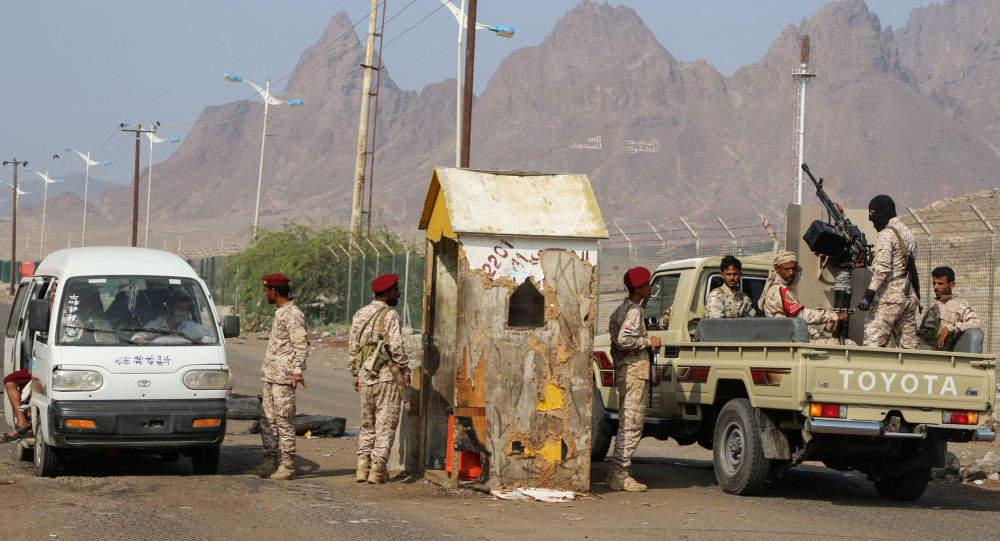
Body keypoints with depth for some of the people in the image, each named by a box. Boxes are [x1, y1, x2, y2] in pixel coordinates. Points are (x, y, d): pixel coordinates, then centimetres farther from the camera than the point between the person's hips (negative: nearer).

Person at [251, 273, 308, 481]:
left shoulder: (293, 315, -11)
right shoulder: (280, 313, 19)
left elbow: (301, 345, -19)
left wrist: (297, 371, -28)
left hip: (283, 378, -10)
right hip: (270, 377, 10)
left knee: (284, 421, -7)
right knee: (268, 420, 10)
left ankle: (288, 466, -4)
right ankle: (270, 461, 16)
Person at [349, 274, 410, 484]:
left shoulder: (359, 315, 12)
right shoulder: (390, 315, -9)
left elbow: (352, 347, 14)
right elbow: (396, 347, -15)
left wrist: (355, 374, 21)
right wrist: (405, 370, -4)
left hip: (364, 376, 6)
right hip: (387, 376, -6)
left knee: (367, 423, 14)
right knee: (385, 423, 0)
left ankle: (363, 467, 10)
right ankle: (377, 469, -2)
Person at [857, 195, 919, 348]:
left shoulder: (886, 234, -9)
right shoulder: (908, 233, 18)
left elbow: (882, 268, -19)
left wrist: (868, 295, -22)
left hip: (889, 296, -9)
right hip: (909, 295, 9)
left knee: (873, 341, -11)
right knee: (908, 345, 9)